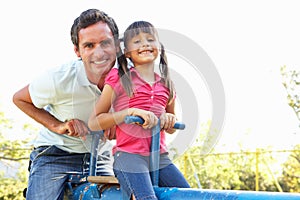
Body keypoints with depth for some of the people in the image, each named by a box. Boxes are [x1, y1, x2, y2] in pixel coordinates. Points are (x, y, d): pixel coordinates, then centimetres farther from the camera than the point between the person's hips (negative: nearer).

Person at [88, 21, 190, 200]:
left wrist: (170, 119, 3)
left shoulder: (166, 85, 14)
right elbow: (93, 122, -5)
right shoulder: (120, 79, 1)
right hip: (129, 156, -5)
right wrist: (131, 112, -16)